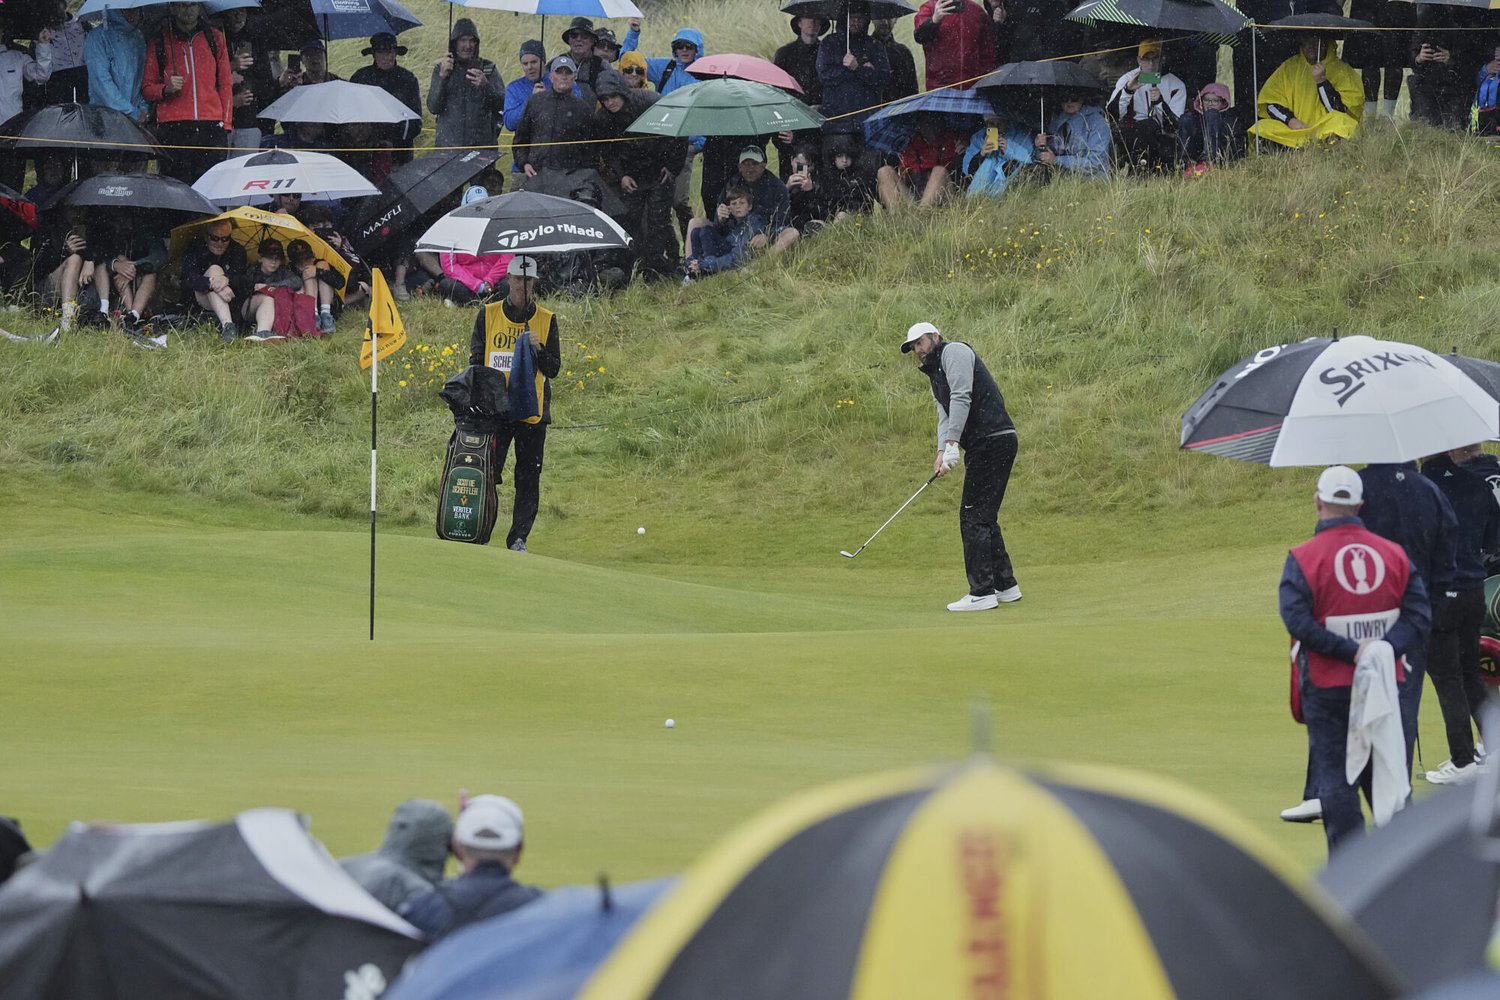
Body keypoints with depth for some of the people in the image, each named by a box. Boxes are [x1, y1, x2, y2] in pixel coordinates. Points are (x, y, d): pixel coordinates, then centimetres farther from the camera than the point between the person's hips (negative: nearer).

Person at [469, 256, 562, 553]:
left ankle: (519, 538, 7)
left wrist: (538, 349, -15)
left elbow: (553, 370, 3)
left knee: (528, 478, 1)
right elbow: (475, 362, 8)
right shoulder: (487, 316, 6)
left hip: (531, 411, 1)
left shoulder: (546, 320, 6)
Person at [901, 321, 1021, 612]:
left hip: (993, 442, -10)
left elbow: (961, 399, -17)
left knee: (974, 516, -10)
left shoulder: (954, 352, -4)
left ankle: (981, 592, -11)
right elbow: (945, 415, 14)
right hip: (984, 446, 10)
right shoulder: (935, 374, 25)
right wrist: (941, 452, -4)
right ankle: (1005, 585, 21)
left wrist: (952, 444, -23)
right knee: (984, 517, 15)